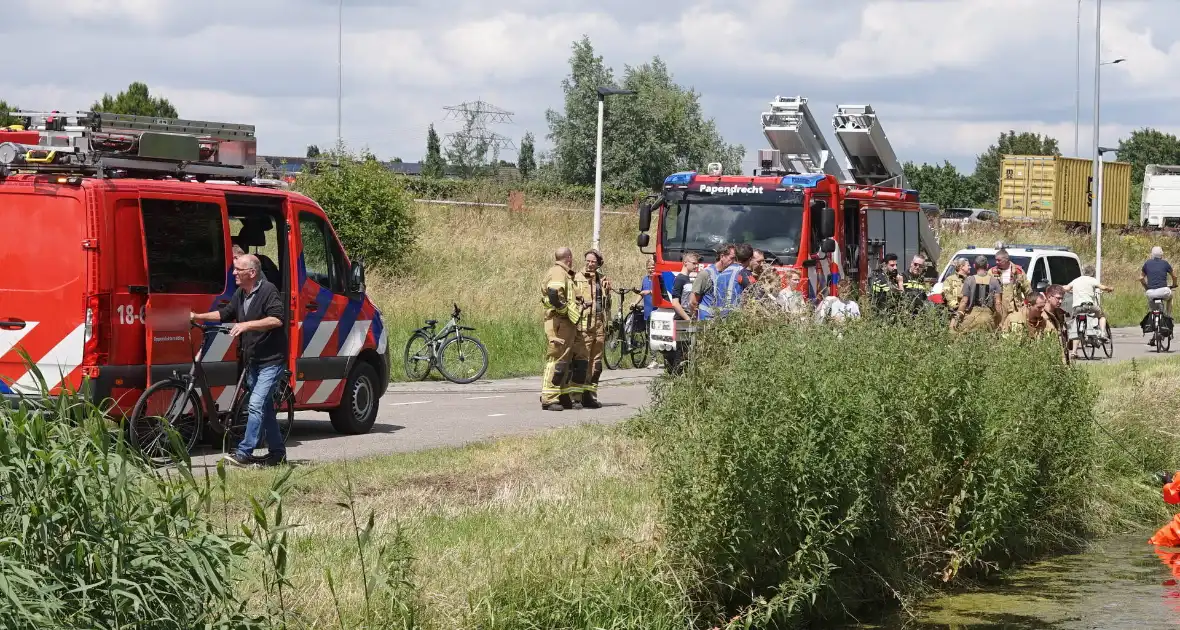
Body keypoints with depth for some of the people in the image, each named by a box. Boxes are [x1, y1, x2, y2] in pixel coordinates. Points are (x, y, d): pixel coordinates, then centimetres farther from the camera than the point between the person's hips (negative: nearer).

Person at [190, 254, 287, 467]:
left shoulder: (268, 290, -14)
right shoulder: (240, 294, 12)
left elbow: (277, 319, -25)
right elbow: (225, 314, 25)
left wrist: (247, 324, -31)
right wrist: (197, 317, 16)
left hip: (271, 361, -9)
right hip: (252, 361, 9)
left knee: (256, 405, -16)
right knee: (265, 407, 13)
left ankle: (244, 453, -17)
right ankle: (277, 453, 21)